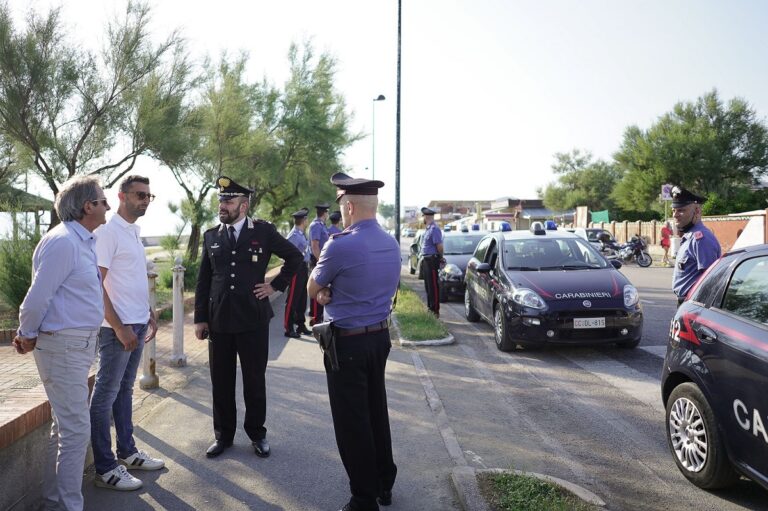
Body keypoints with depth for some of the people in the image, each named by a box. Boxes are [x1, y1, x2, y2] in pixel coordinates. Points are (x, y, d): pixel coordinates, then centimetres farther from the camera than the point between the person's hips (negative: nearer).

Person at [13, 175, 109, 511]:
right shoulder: (62, 242, -18)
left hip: (79, 344, 10)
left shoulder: (82, 241, 12)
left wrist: (29, 335, 14)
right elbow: (37, 298, -17)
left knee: (65, 426, 18)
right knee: (76, 429, -3)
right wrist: (27, 337, -2)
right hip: (63, 345, -10)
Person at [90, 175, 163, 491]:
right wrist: (119, 328, -19)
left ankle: (127, 453, 27)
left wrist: (150, 316, 15)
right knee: (105, 395, 1)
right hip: (118, 328, -8)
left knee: (125, 390, 16)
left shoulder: (134, 232, 13)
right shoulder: (107, 232, -13)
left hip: (137, 325, 9)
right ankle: (104, 469, 9)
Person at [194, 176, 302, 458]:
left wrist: (276, 285, 1)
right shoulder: (211, 236, 6)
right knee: (221, 382, 10)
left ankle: (257, 433, 25)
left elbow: (295, 257, 7)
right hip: (219, 320, 3)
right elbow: (203, 281, 8)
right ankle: (223, 435, 26)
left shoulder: (264, 231, -2)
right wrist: (200, 318, 4)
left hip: (253, 319, -2)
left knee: (254, 381, 8)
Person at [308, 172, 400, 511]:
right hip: (380, 336, 8)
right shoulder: (391, 244, 3)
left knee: (352, 421, 5)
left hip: (348, 342, -8)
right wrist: (331, 292, -1)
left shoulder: (340, 245, -21)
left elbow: (312, 290, -6)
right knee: (376, 411, 20)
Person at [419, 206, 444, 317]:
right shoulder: (428, 228, 14)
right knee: (428, 285, 16)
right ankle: (430, 307, 25)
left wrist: (440, 257, -5)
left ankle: (435, 310, -3)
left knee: (433, 286, -6)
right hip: (426, 260, 10)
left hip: (432, 260, -10)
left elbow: (439, 246, -20)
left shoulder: (434, 229, -17)